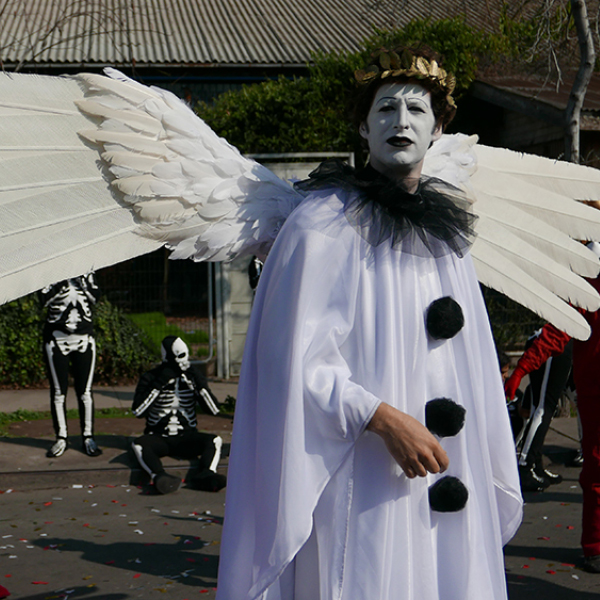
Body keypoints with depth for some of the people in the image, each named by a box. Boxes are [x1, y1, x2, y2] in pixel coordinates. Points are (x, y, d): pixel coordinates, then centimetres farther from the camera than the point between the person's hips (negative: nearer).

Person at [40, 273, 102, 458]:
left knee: (85, 391, 2)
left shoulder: (85, 272, 6)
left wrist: (81, 281, -17)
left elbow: (95, 297, -7)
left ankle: (88, 437, 10)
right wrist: (61, 282, -20)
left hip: (84, 337, 1)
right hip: (57, 338, -1)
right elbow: (44, 299, -13)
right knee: (58, 391, 3)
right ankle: (61, 438, 14)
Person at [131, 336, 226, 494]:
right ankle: (160, 476, -61)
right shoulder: (150, 378, -2)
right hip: (158, 438, -2)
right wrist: (159, 384, -20)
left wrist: (199, 383, -15)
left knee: (215, 441, -26)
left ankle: (205, 475, -54)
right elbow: (138, 411, -16)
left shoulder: (191, 377, 4)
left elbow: (213, 409, -3)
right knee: (138, 445, -34)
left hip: (187, 438, 2)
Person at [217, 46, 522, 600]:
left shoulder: (446, 228, 12)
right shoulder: (325, 225, -8)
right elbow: (295, 357, -13)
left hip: (445, 479, 6)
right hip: (362, 487, -6)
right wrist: (386, 419, -20)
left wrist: (485, 470, 13)